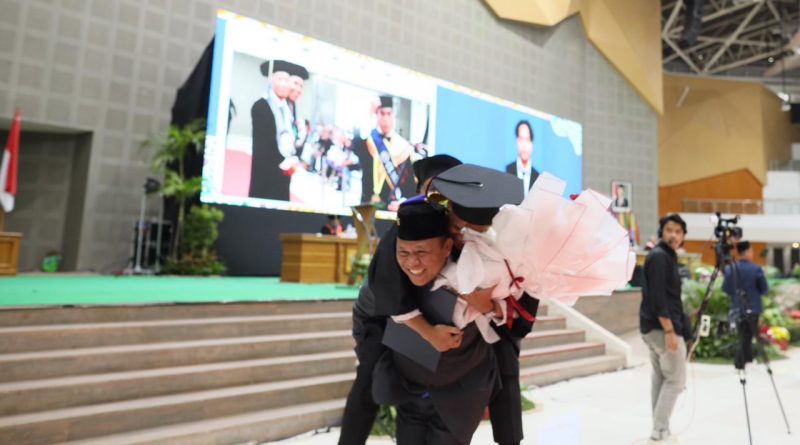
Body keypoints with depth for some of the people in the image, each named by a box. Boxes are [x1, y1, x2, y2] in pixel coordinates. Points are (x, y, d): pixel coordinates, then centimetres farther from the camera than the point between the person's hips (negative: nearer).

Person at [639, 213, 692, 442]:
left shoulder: (667, 256, 16)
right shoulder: (659, 256, -15)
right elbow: (657, 298, -22)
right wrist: (670, 331, -23)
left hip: (652, 327, 10)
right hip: (663, 327, -10)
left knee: (660, 376, 14)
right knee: (676, 379, -1)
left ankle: (659, 427, 21)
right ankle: (660, 429, 3)